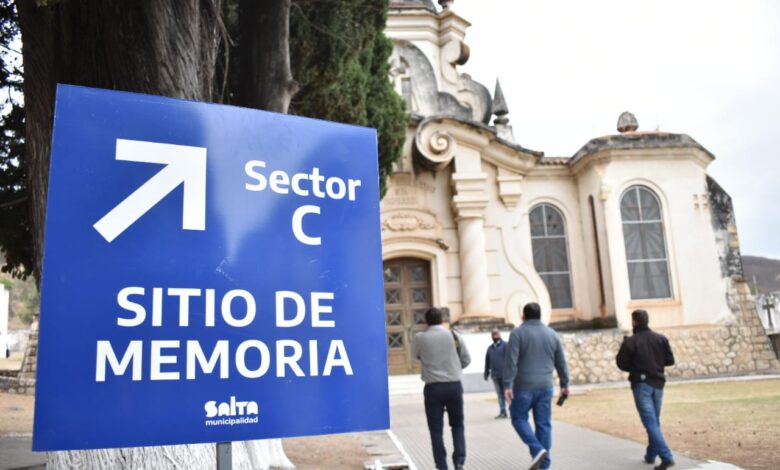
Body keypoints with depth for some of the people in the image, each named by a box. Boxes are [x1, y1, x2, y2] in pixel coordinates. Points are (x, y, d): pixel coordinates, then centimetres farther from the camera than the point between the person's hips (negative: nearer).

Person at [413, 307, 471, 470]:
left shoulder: (420, 338, -3)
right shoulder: (454, 336, 0)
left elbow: (417, 355, 15)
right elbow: (466, 359, 7)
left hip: (433, 387, -1)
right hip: (454, 385, 1)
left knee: (436, 429, 7)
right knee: (457, 425, 15)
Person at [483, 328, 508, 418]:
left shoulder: (505, 345, -2)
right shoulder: (490, 348, 16)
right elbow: (487, 362, 19)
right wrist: (486, 373, 16)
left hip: (504, 374, -6)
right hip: (495, 375, 6)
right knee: (500, 394, 9)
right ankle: (502, 412, 14)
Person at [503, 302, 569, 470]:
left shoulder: (518, 333, -5)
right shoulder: (552, 334, 9)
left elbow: (511, 361, -14)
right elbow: (561, 362, 13)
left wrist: (507, 385, -13)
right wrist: (564, 384, 21)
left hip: (524, 386, -4)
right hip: (545, 386, 4)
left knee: (519, 418, 10)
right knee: (544, 424, 8)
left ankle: (537, 449, -9)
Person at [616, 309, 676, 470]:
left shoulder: (630, 342, -10)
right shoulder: (661, 339, 3)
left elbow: (621, 363, -6)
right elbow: (670, 360, 6)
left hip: (641, 384, -5)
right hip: (658, 384, 5)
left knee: (650, 422, -6)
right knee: (655, 421, 18)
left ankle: (666, 457, -16)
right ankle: (651, 455, 25)